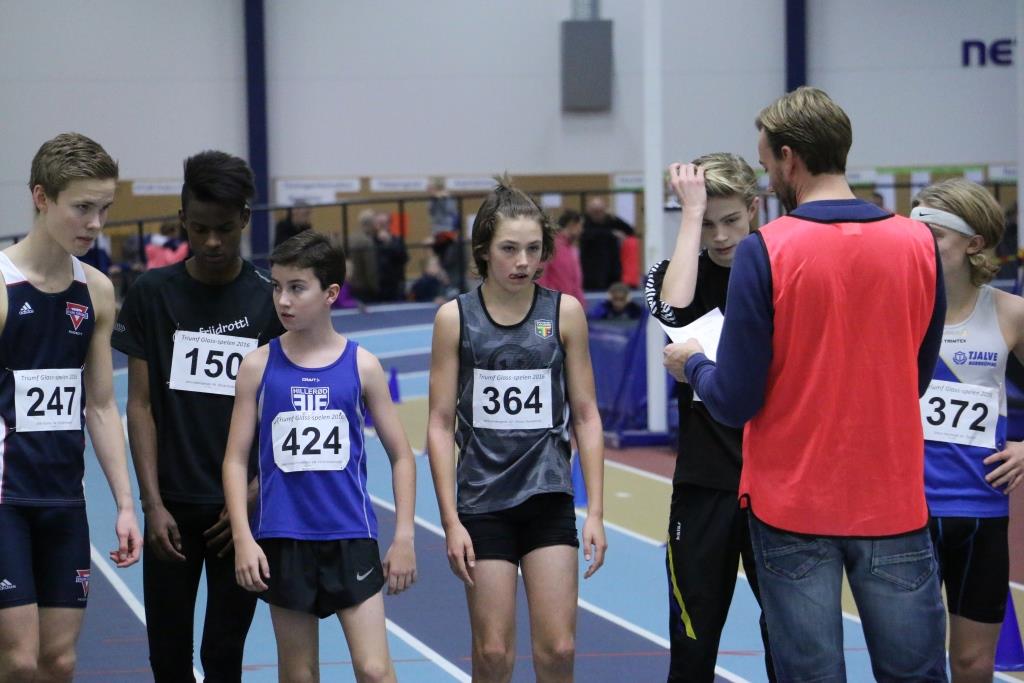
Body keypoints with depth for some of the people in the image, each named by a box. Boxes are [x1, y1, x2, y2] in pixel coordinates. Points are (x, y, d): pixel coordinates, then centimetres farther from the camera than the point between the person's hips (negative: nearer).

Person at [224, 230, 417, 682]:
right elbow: (236, 458, 3)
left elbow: (400, 455, 6)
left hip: (351, 538, -1)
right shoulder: (258, 366, 1)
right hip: (282, 539, 1)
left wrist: (404, 537, 1)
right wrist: (242, 537, -6)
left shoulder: (361, 365, 0)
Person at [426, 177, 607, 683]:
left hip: (549, 499, 1)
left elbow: (585, 414, 3)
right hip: (483, 503, -1)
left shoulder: (565, 313, -1)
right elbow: (441, 424, -2)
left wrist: (595, 512, -1)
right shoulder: (455, 318, -3)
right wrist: (450, 520, -7)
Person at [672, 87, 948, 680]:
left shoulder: (764, 251, -12)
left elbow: (734, 403, -10)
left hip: (792, 506, -2)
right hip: (895, 501, 3)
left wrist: (694, 363, 10)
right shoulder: (918, 243, -2)